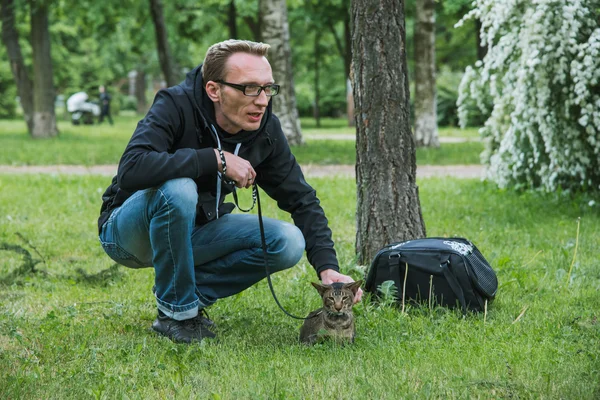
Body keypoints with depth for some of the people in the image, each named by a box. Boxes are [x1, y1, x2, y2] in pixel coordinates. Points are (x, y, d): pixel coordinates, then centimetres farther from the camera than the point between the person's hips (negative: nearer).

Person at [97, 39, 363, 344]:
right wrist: (216, 159, -38)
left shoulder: (265, 130, -10)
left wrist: (328, 268, -17)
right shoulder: (176, 105, -26)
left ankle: (193, 291, 1)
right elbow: (130, 169, -42)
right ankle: (177, 313, -18)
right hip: (128, 228, -5)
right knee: (178, 188, -38)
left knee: (289, 243, -15)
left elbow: (302, 200, -4)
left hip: (191, 232, 5)